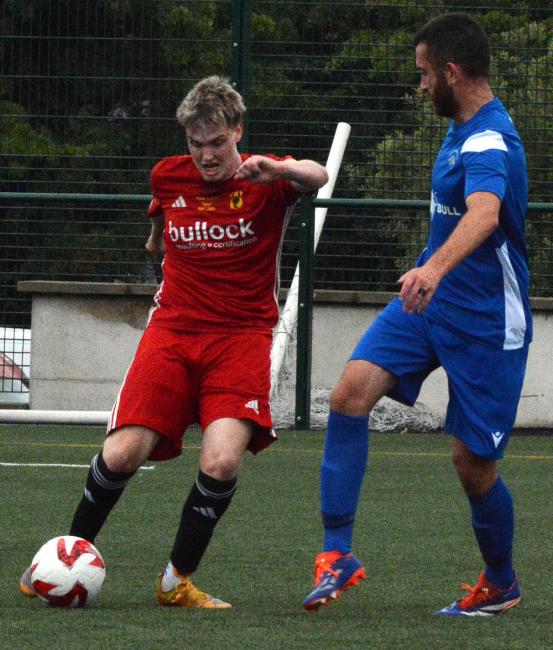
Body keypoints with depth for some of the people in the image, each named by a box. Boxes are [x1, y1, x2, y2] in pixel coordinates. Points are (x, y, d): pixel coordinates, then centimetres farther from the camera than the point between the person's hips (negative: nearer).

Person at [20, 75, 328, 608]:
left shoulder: (265, 180, -6)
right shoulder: (168, 176, 5)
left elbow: (316, 178, -31)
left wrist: (276, 169, -48)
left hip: (242, 338, -2)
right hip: (172, 330, 2)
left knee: (222, 461, -22)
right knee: (123, 453, -15)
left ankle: (177, 581, -3)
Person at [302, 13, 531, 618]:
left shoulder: (489, 142, -23)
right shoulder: (462, 129, 7)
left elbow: (483, 214, -44)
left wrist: (436, 268, -61)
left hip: (485, 318, -8)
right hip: (429, 302, 8)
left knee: (472, 461, 0)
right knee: (350, 392, -15)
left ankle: (501, 584, 26)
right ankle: (337, 553, -15)